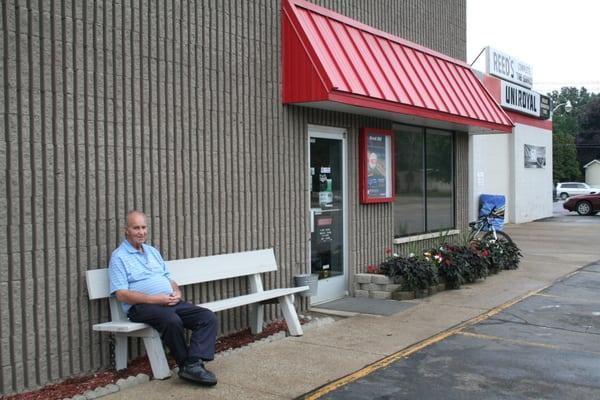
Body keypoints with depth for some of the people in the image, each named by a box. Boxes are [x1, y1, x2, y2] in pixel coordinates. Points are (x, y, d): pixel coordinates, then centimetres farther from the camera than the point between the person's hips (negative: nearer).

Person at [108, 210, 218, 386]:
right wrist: (155, 299, -17)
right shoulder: (119, 256, 1)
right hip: (142, 306, -7)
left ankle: (194, 364, -28)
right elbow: (122, 294, -9)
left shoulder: (153, 251, 23)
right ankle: (185, 364, -17)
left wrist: (177, 293, -1)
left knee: (208, 317, -16)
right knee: (172, 321, -38)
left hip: (171, 302, 7)